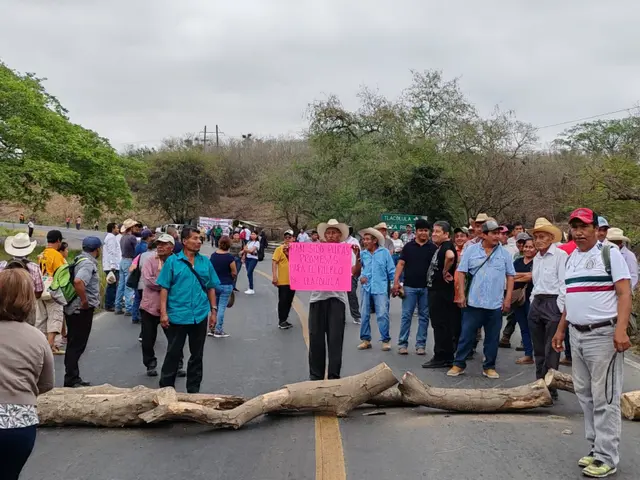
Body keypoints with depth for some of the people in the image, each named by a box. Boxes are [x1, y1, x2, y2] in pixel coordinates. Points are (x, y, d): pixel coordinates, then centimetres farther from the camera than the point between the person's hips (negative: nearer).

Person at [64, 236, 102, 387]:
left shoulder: (79, 260, 12)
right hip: (82, 310, -10)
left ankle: (72, 379, 24)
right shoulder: (88, 263, -18)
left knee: (74, 344, 15)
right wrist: (85, 301, -25)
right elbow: (78, 281, -35)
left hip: (73, 308, 10)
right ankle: (71, 380, 2)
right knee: (77, 345, -3)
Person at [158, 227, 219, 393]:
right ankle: (166, 387, 18)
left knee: (197, 354, 12)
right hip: (178, 315, -3)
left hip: (200, 315, 3)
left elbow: (211, 288, 10)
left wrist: (213, 310, 6)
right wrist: (163, 312, -10)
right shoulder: (172, 261, -5)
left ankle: (193, 389, 24)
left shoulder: (205, 262, 5)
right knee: (173, 353, 6)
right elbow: (164, 288, -5)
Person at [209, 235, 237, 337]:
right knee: (222, 307, 1)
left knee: (214, 307, 15)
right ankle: (218, 330, 4)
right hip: (226, 285, -5)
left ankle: (212, 329, 18)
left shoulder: (213, 255, 0)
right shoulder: (229, 257, -15)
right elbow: (234, 273, -11)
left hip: (214, 284, 5)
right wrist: (231, 277, 11)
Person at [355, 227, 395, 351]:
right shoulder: (362, 254, 6)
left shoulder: (384, 252, 0)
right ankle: (365, 339, 18)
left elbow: (391, 270, 2)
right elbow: (357, 271, 12)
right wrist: (360, 277, -8)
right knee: (364, 315, 7)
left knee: (382, 315, -8)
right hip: (366, 288, 3)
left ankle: (385, 340, 2)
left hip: (380, 288, -3)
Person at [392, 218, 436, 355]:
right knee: (406, 315, 1)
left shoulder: (433, 248, 5)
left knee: (424, 316, 6)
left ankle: (420, 344, 13)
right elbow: (401, 264, 2)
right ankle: (402, 343, 7)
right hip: (409, 286, -1)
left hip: (426, 287, 1)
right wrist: (396, 281, -8)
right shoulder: (408, 246, 4)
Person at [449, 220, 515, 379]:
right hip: (473, 302, -1)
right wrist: (461, 294, -5)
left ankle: (489, 367, 20)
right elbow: (461, 272, 1)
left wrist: (508, 298, 1)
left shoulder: (505, 253, 5)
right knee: (466, 335, 4)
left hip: (496, 304, 2)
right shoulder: (471, 250, 0)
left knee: (492, 338, 8)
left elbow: (510, 276, 7)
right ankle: (459, 364, 14)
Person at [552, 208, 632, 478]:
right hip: (577, 335, 8)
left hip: (603, 335, -7)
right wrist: (561, 330, 20)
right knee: (585, 395, 12)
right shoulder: (571, 259, 15)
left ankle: (606, 458, 4)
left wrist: (621, 329, -23)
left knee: (604, 399, -3)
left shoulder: (610, 254, -6)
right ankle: (596, 449, 22)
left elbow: (625, 294, -12)